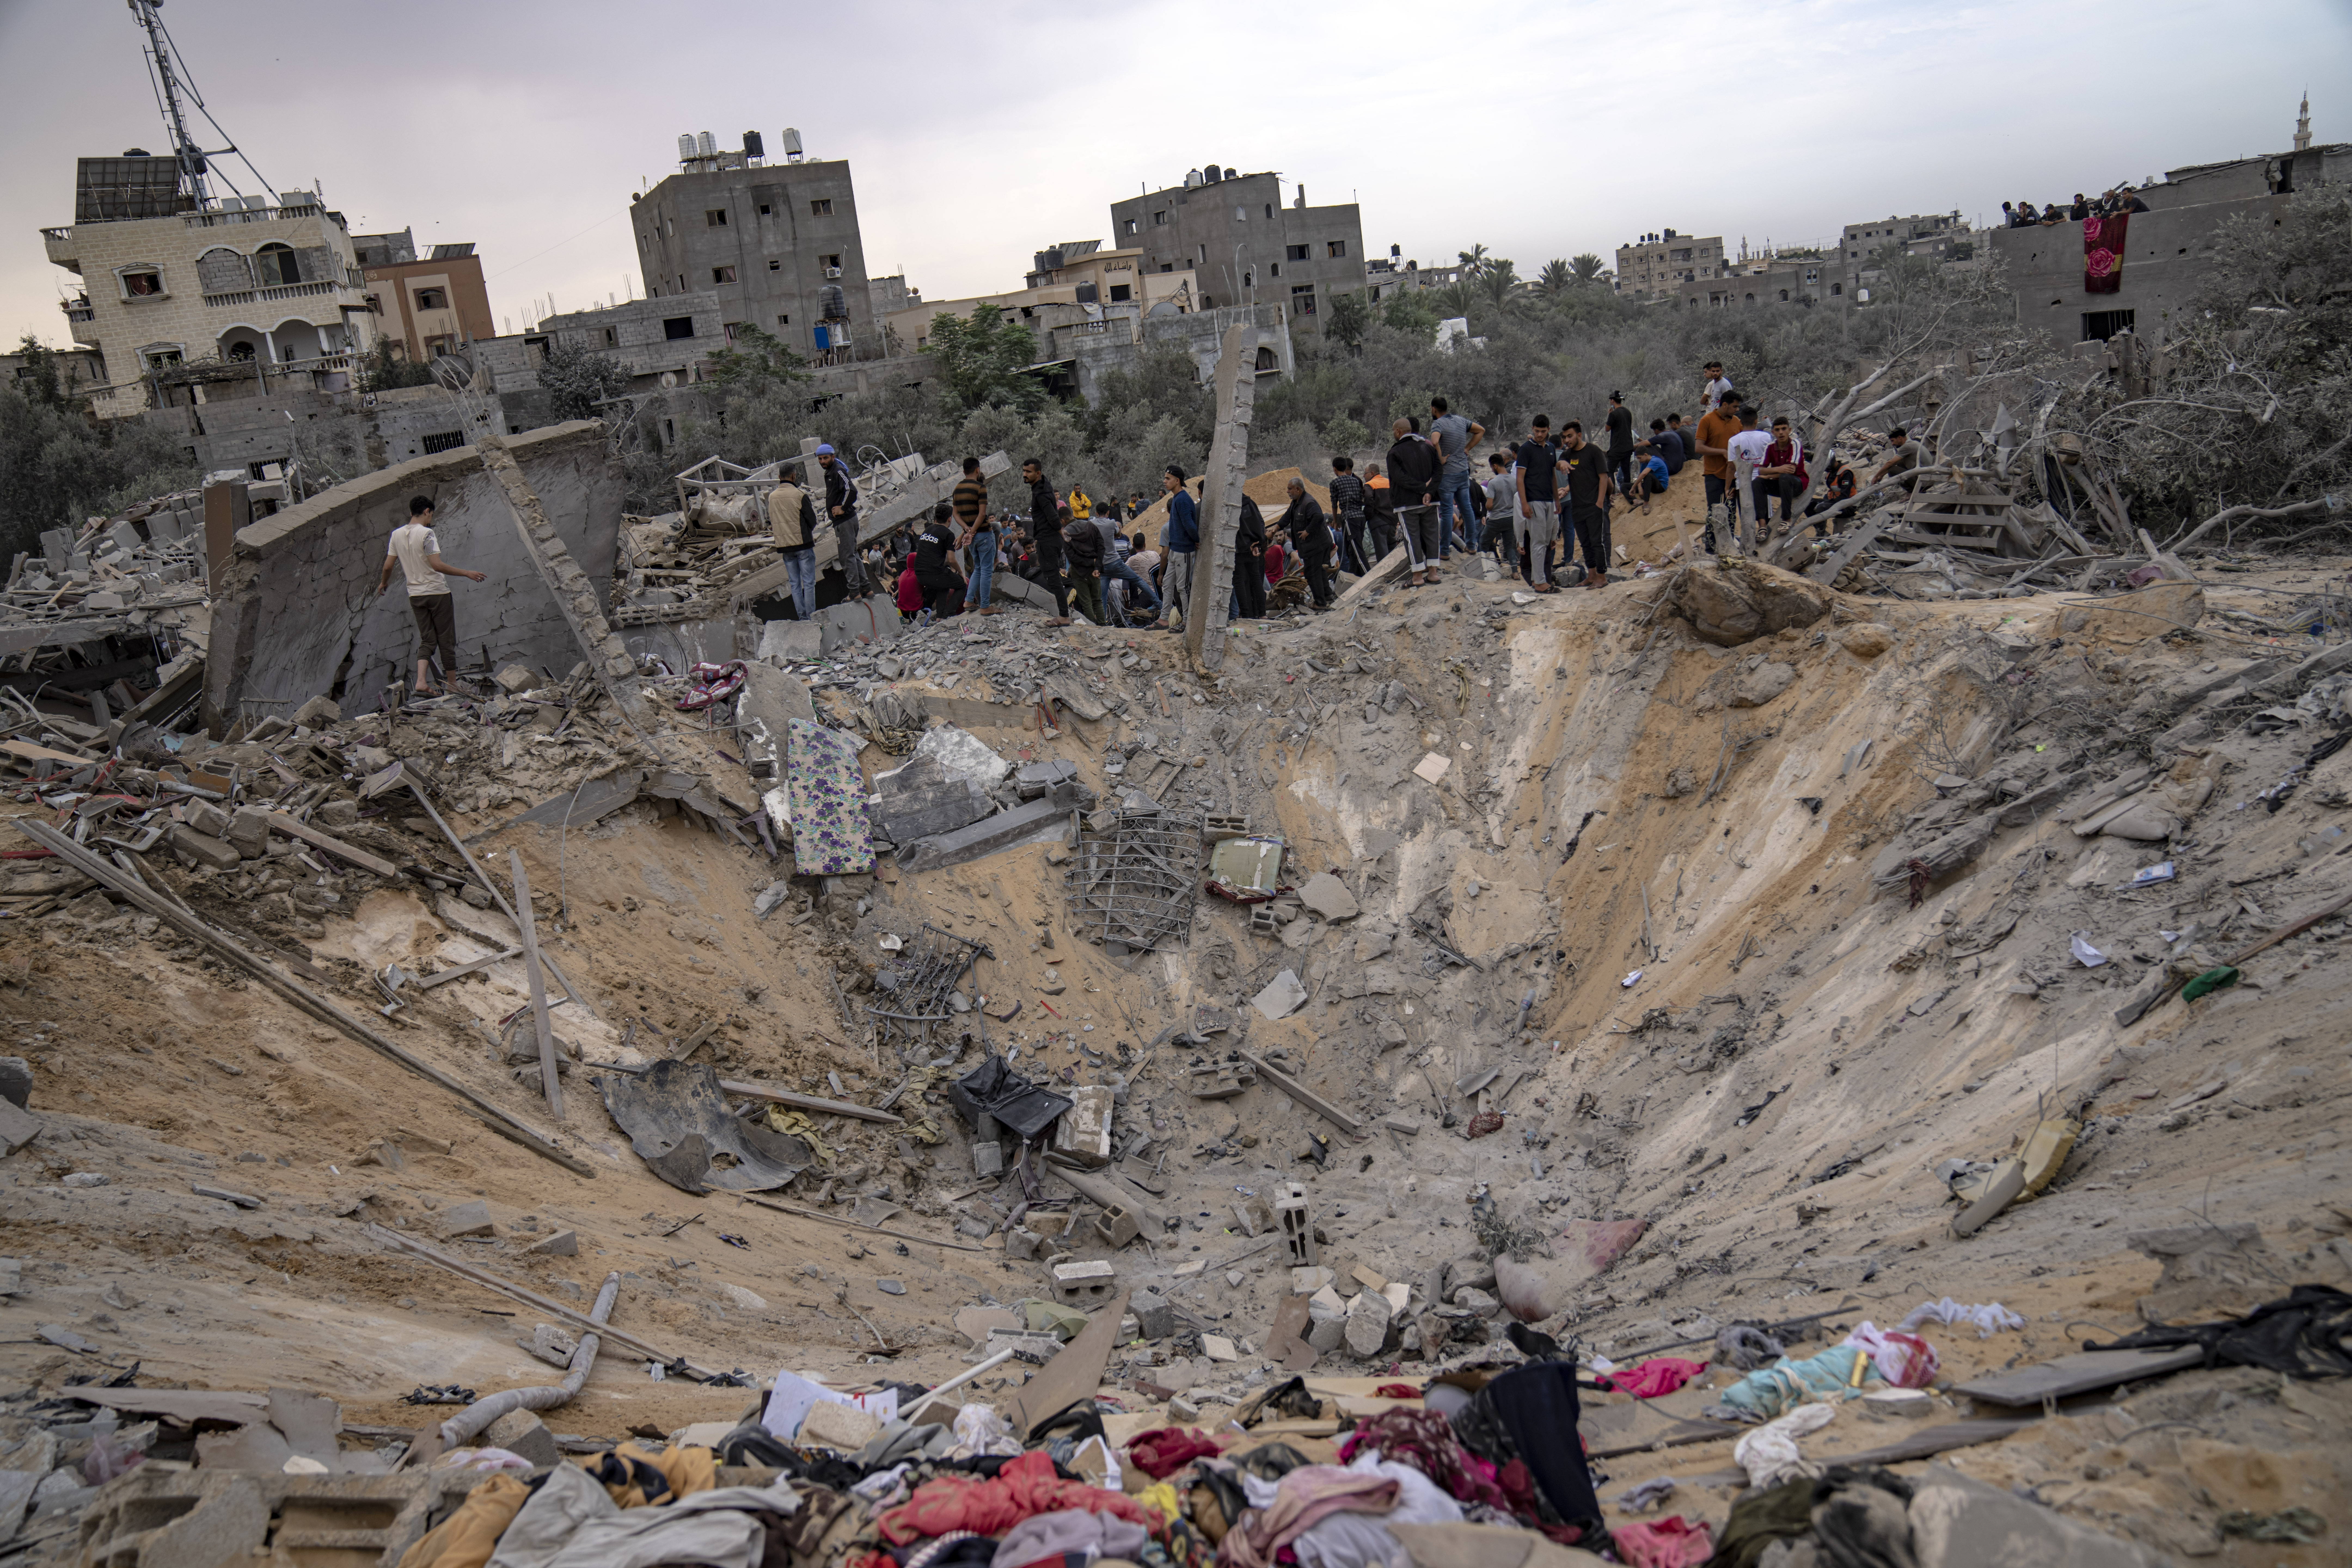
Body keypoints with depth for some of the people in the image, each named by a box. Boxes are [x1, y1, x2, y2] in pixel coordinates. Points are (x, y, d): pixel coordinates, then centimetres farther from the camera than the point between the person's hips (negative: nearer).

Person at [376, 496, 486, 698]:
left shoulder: (397, 534, 5)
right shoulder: (427, 533, -15)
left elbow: (388, 566, 10)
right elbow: (437, 565, -23)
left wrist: (383, 583, 29)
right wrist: (467, 573, -20)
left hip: (415, 595, 6)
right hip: (437, 593, -6)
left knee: (427, 640, 10)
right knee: (447, 641, 4)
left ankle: (421, 682, -8)